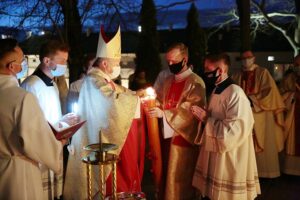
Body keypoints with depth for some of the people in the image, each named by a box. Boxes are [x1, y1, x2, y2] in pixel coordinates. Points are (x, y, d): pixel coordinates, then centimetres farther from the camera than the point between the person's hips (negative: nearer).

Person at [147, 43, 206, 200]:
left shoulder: (195, 82, -11)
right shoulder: (168, 81, 13)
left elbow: (190, 111, -19)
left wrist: (163, 113, -23)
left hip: (183, 136, -7)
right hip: (167, 134, 7)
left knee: (180, 180, 2)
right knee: (167, 175, 14)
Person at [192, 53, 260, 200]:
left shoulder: (235, 94, -20)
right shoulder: (216, 91, 9)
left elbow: (235, 131, -25)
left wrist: (206, 119, -19)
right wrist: (202, 116, 0)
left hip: (229, 161, -8)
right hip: (214, 156, 8)